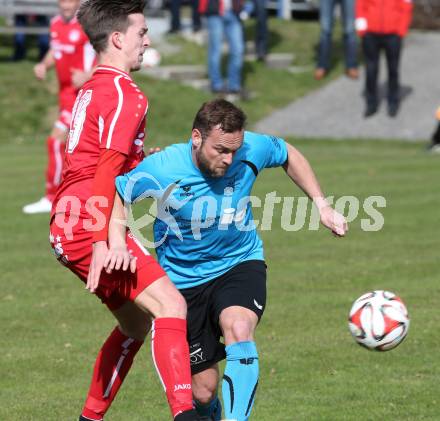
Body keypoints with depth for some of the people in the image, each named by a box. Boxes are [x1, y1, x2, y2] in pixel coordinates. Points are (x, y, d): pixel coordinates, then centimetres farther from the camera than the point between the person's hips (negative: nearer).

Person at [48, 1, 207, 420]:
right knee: (171, 306, -20)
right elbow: (106, 172, -20)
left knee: (135, 324, 21)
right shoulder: (125, 94, -10)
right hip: (88, 228, -10)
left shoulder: (91, 89, 20)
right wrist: (102, 242, -25)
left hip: (68, 228, 10)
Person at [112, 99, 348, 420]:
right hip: (184, 278, -1)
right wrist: (118, 243, -28)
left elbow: (288, 155, 5)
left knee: (238, 329, -35)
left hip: (240, 263, 1)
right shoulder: (163, 169, -25)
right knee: (203, 391, 1)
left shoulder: (252, 150, -17)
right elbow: (115, 195, -11)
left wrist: (321, 205, 1)